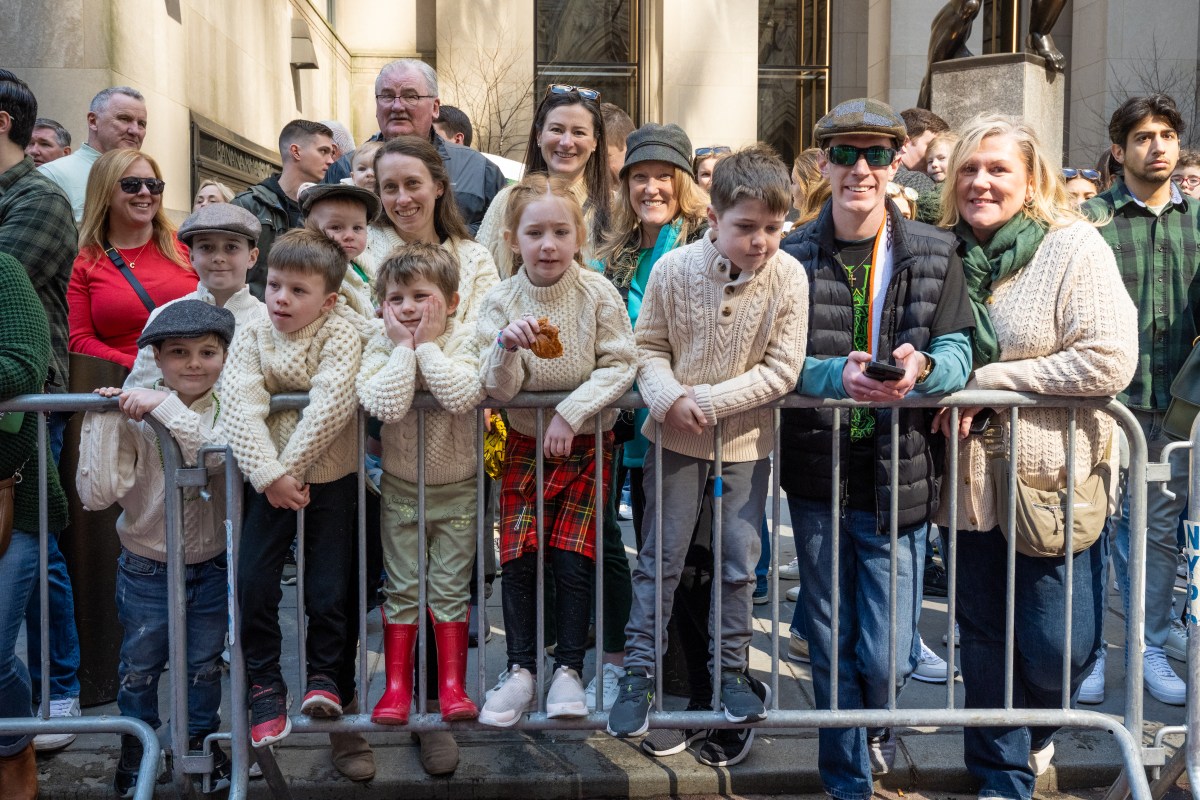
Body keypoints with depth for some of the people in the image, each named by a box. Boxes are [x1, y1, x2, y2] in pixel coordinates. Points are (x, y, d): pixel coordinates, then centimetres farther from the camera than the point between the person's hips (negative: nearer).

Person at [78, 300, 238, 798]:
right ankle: (136, 750, 38)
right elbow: (96, 494, -19)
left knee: (206, 661, 18)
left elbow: (219, 453, -33)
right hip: (147, 566, 0)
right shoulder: (134, 416, -14)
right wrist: (101, 422, -25)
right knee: (139, 666, 16)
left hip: (212, 565, 1)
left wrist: (165, 407, -35)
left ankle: (200, 739, 40)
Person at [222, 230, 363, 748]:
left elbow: (330, 407, -22)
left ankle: (324, 674, 23)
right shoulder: (251, 338, -1)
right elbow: (242, 410, -13)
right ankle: (265, 685, 14)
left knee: (328, 589, 1)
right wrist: (269, 475, -25)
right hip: (268, 480, 2)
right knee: (253, 582, -3)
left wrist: (289, 467, -23)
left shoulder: (340, 337, -9)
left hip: (329, 478, -2)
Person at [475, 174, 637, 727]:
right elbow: (497, 389, -14)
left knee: (571, 555, -6)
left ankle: (568, 669, 9)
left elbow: (621, 365, -13)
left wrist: (572, 411, -23)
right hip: (527, 441, 1)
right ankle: (521, 668, 8)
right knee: (518, 553, -6)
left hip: (587, 441, -1)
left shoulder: (597, 293, -12)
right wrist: (507, 346, -34)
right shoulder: (502, 301, -9)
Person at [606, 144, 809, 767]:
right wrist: (668, 396, -22)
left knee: (739, 564, 11)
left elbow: (781, 370, -12)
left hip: (745, 440, 1)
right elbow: (648, 346, -4)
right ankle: (640, 672, 19)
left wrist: (710, 400, -20)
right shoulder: (674, 268, -13)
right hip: (676, 436, 0)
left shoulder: (788, 277, -14)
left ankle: (730, 669, 28)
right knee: (659, 559, 6)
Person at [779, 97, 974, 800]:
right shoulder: (793, 256, -1)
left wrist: (922, 365, -24)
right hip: (818, 476, 1)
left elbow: (959, 353, -1)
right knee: (831, 648, 11)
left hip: (900, 478, 0)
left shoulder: (935, 255, 2)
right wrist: (836, 374, -24)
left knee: (886, 655, 2)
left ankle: (879, 718, 39)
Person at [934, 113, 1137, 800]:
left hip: (1054, 476, -4)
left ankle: (1037, 725, 35)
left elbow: (1110, 360, -18)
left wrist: (988, 381, -18)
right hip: (973, 478, 4)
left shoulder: (1075, 246, -8)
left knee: (1055, 644, 0)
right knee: (985, 635, 10)